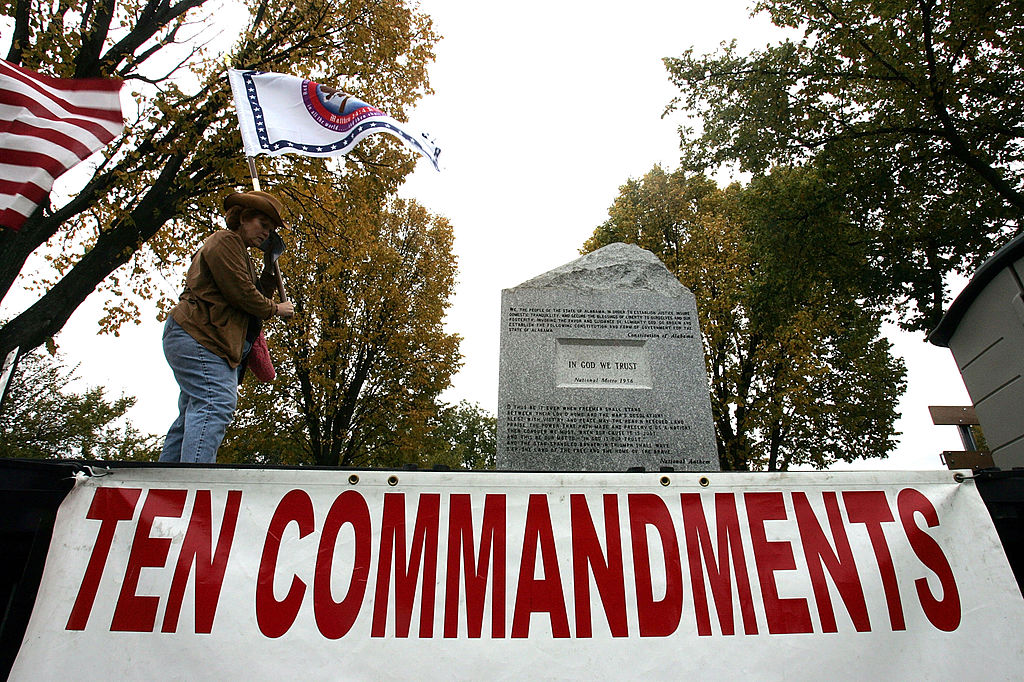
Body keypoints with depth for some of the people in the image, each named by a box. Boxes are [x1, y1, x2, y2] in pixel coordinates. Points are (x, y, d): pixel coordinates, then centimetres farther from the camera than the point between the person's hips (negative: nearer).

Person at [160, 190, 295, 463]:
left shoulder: (240, 254, 33)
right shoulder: (225, 241, 0)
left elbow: (256, 297, 26)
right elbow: (239, 292, -12)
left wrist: (269, 269, 16)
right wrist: (275, 309, 0)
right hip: (198, 336, -11)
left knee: (192, 415, 6)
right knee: (216, 404, -25)